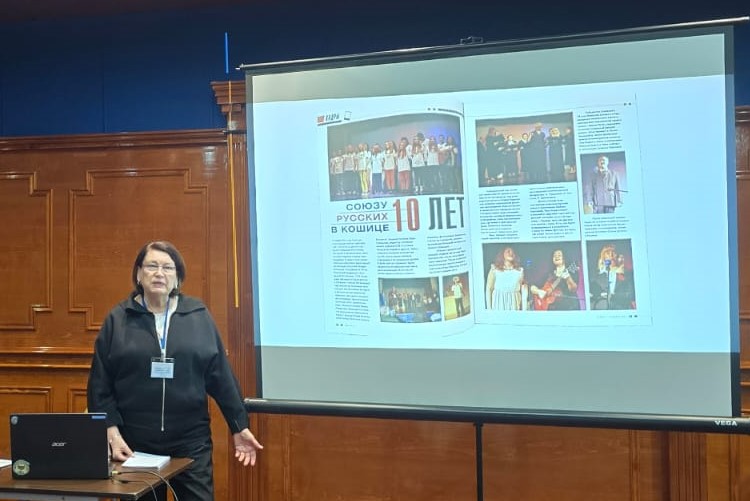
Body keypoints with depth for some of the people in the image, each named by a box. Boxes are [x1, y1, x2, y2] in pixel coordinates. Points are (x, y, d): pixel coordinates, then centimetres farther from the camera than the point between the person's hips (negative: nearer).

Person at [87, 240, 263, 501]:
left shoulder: (199, 316, 2)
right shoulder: (118, 319, 1)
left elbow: (221, 378, 4)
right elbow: (100, 385, 1)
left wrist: (239, 426, 3)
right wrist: (112, 432, -8)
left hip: (191, 443, 0)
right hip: (135, 444, 0)